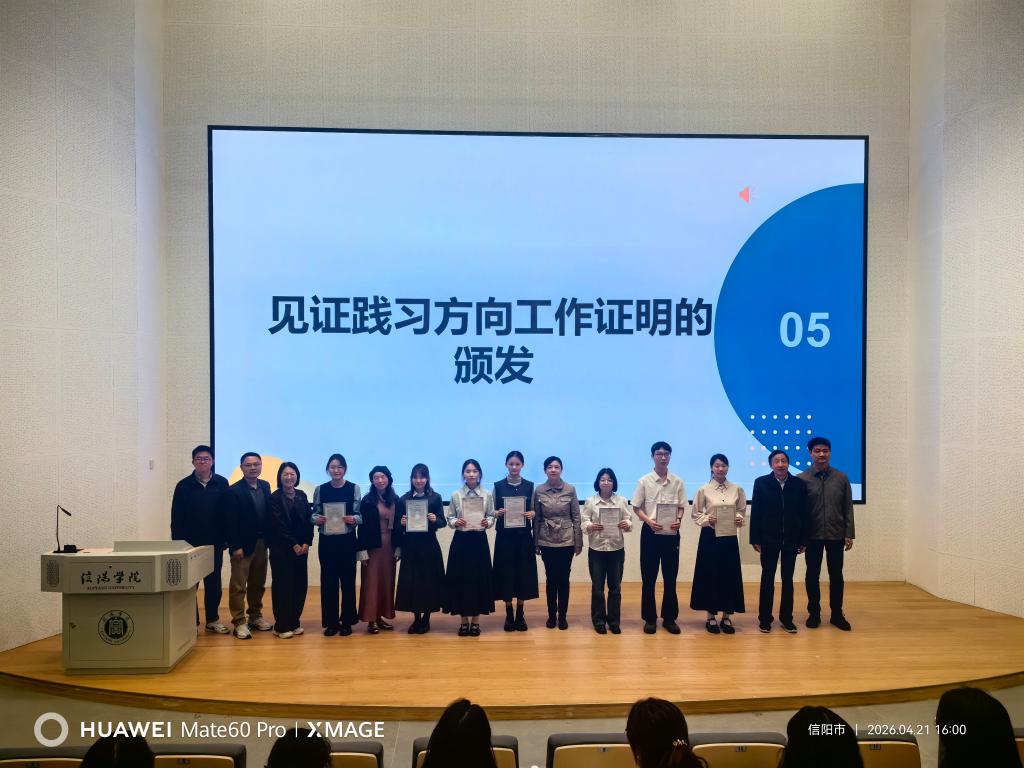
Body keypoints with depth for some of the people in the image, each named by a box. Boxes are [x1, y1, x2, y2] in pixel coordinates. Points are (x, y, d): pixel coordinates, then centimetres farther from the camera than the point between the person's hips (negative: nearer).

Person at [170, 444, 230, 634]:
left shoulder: (222, 484, 0)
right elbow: (176, 517, -2)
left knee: (213, 583, 10)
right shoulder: (184, 485, -3)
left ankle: (213, 620, 22)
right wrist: (177, 542, -7)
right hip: (190, 543, -1)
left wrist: (226, 538, -3)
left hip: (214, 543, 1)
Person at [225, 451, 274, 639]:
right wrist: (236, 546, -15)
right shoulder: (234, 491, -11)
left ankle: (255, 616, 26)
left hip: (261, 544, 6)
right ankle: (239, 622, 6)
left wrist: (269, 539, 4)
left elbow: (268, 514, 8)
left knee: (258, 584, 14)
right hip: (243, 545, -6)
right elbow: (231, 521, -13)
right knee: (239, 586, 0)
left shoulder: (265, 486, 7)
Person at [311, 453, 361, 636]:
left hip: (347, 541, -1)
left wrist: (353, 519, -22)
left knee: (348, 580, 4)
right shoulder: (320, 489, 5)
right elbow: (314, 514, 6)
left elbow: (361, 516, -2)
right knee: (328, 580, 4)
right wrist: (317, 519, -15)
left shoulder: (354, 488, -1)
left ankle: (347, 621, 15)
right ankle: (331, 622, 16)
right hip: (326, 541, 2)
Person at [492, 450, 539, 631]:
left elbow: (534, 511, 7)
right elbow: (492, 511, 4)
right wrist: (497, 513, -17)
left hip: (524, 536, 1)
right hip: (504, 536, -1)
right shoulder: (498, 486, 3)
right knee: (506, 573, 1)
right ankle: (509, 615, 12)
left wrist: (531, 514, -15)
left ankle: (520, 614, 15)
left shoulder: (530, 486, 5)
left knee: (523, 572, 3)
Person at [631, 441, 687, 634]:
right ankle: (650, 618, 14)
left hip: (671, 533, 1)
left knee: (670, 577, 7)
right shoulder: (644, 481, -1)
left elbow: (681, 507, 7)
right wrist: (649, 521, -15)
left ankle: (669, 617, 19)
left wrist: (678, 520, -13)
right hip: (650, 532, -1)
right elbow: (636, 507, 1)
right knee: (648, 578, 4)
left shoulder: (677, 481, 3)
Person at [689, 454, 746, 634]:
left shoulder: (737, 489, 3)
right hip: (709, 536, -2)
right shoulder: (703, 490, -3)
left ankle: (727, 617, 16)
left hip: (730, 538, 2)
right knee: (710, 575, 2)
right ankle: (711, 616, 14)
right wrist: (707, 519, -16)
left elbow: (742, 511, 10)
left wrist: (739, 519, -11)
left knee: (730, 575, 4)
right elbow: (695, 514, 2)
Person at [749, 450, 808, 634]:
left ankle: (786, 618, 20)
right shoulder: (761, 483, -4)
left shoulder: (799, 484, -1)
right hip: (768, 539, -1)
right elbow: (755, 512, -4)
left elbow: (804, 513, 1)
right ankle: (764, 618, 15)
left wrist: (803, 540, -1)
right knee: (767, 579, 6)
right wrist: (755, 539, -7)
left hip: (791, 539, 1)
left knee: (788, 579, 10)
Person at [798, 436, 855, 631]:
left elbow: (848, 508, 3)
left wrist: (849, 534, -1)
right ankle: (814, 613, 20)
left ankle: (837, 614, 21)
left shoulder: (841, 478, 1)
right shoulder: (802, 479, -5)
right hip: (812, 536, -1)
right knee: (812, 575, 8)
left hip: (836, 535, 1)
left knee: (836, 575, 9)